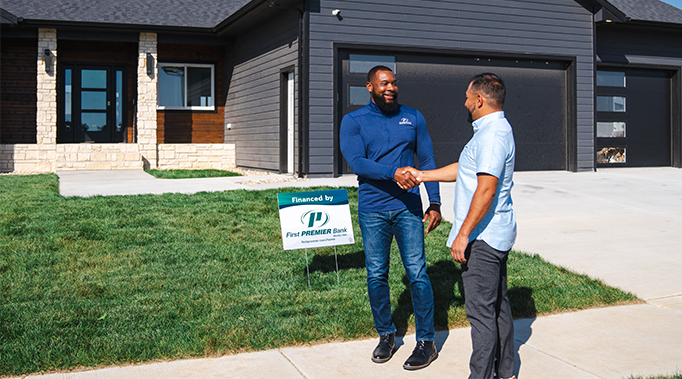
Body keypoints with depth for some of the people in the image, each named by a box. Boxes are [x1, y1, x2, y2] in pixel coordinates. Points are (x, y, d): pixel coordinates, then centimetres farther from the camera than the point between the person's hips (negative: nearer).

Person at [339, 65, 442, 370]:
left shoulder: (413, 118, 9)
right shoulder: (353, 122, 2)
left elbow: (427, 161, 11)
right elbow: (356, 162, -12)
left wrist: (435, 203, 4)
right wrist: (394, 173, -27)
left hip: (408, 207, 0)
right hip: (372, 211, 0)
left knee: (417, 273, -2)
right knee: (376, 276, 6)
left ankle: (426, 342, 9)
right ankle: (386, 335, 24)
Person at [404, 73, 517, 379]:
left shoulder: (492, 134, -19)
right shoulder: (495, 130, 16)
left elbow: (486, 188, -26)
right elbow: (464, 169, 25)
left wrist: (463, 234, -24)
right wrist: (423, 176, 27)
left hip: (482, 236, -11)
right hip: (497, 234, 11)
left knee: (480, 310, -4)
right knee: (498, 305, 17)